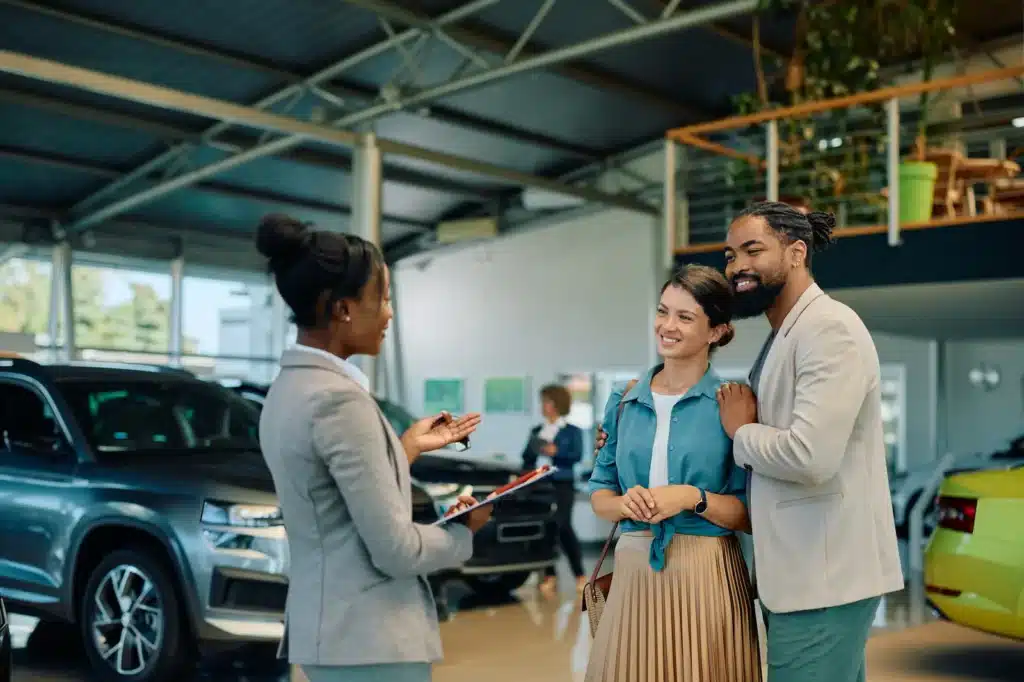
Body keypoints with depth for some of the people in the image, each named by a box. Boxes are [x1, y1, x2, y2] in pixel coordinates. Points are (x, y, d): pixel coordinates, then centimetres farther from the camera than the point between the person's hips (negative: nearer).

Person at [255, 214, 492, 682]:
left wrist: (408, 446, 13)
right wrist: (465, 529, -3)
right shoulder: (340, 398, -21)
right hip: (369, 640, -9)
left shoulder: (288, 387, 8)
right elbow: (394, 550, -20)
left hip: (324, 627, 9)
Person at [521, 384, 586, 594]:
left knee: (563, 526, -14)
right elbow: (527, 458, 15)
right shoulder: (536, 431, 18)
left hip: (562, 484, -4)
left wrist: (556, 452, -21)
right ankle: (550, 576, 7)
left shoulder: (572, 431, 6)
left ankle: (580, 575, -4)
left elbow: (577, 456, -7)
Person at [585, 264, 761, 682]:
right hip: (635, 572, 3)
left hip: (706, 577, -3)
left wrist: (694, 499, -19)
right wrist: (625, 503, -10)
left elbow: (753, 515, -5)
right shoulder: (624, 403, 6)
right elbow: (599, 496, 10)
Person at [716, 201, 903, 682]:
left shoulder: (830, 328, -16)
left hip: (824, 576, -9)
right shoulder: (782, 338, 14)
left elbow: (810, 456, -27)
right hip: (798, 572, 9)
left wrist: (740, 431, -10)